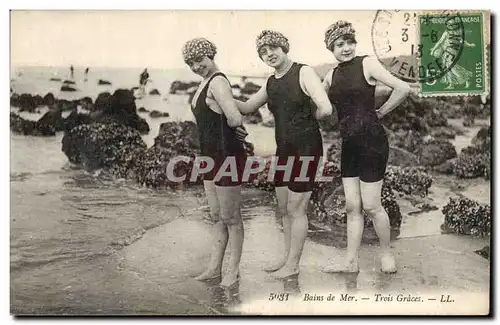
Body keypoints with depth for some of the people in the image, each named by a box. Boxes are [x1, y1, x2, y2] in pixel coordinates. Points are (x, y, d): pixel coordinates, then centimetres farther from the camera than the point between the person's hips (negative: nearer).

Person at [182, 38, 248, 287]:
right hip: (211, 155, 10)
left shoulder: (217, 82, -18)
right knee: (217, 217, 17)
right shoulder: (205, 82, 12)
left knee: (230, 217, 3)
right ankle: (215, 267, 28)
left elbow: (235, 119, -30)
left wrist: (233, 125, -8)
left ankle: (233, 271, 16)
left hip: (227, 156, -10)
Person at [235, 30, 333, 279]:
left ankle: (293, 265, 14)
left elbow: (325, 109, -23)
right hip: (284, 149, 8)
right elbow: (246, 107, 20)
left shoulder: (303, 73, -12)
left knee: (295, 209, 0)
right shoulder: (271, 83, 9)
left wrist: (305, 118, -5)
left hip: (306, 148, -7)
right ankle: (287, 257, 31)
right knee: (283, 208, 15)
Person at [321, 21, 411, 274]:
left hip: (372, 142, -6)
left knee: (371, 206, 0)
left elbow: (403, 89, -16)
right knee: (352, 206, 10)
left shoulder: (367, 64, -8)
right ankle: (351, 262, 18)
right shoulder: (331, 76, 9)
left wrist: (380, 112, -7)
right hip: (349, 145, 6)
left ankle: (386, 253, 22)